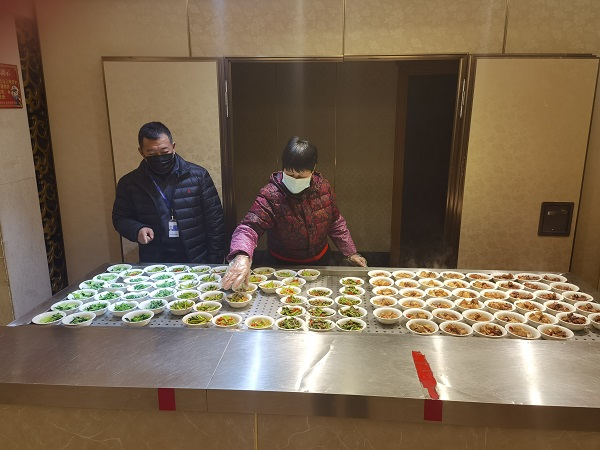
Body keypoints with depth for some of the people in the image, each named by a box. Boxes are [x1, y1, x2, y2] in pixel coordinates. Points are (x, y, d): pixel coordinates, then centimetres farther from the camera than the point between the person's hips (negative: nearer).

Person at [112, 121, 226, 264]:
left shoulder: (198, 175, 0)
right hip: (153, 266, 1)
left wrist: (214, 263, -4)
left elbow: (214, 222, 1)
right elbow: (120, 218, 14)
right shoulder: (129, 183, 4)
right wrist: (137, 230, -8)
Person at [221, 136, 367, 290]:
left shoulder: (324, 188, -11)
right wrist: (241, 256, -55)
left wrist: (351, 253, 2)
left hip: (321, 261, 4)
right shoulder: (270, 196, -25)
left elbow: (335, 223, 2)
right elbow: (249, 228, -36)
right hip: (283, 266, -4)